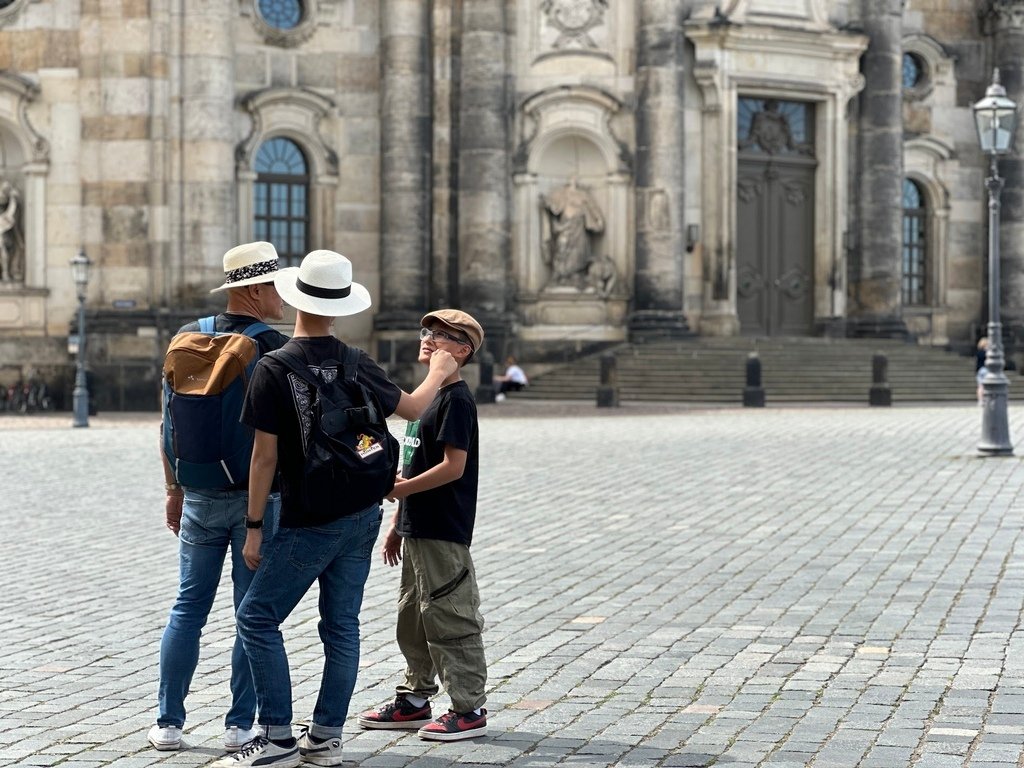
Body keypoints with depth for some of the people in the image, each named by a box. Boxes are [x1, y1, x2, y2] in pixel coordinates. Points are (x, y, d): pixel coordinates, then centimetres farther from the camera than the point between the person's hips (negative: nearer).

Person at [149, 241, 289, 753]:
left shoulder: (188, 339, 3)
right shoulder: (277, 349, -11)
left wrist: (173, 490, 14)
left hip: (201, 496, 4)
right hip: (259, 496, -4)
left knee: (188, 608, 12)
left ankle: (168, 723, 13)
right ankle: (241, 725, 8)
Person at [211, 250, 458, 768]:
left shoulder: (273, 369, -13)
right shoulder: (357, 366, 2)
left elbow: (265, 457, -13)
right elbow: (412, 408, 17)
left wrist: (254, 526, -6)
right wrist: (437, 374, 37)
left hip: (308, 523, -6)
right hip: (362, 516, 6)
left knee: (257, 617, 3)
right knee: (341, 625, 11)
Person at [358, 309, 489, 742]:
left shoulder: (456, 400, -13)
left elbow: (454, 466, -21)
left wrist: (400, 490, -20)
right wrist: (397, 524, 19)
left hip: (443, 534, -10)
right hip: (418, 530, 10)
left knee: (449, 618, -5)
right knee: (413, 617, 16)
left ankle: (469, 710, 2)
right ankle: (414, 700, 26)